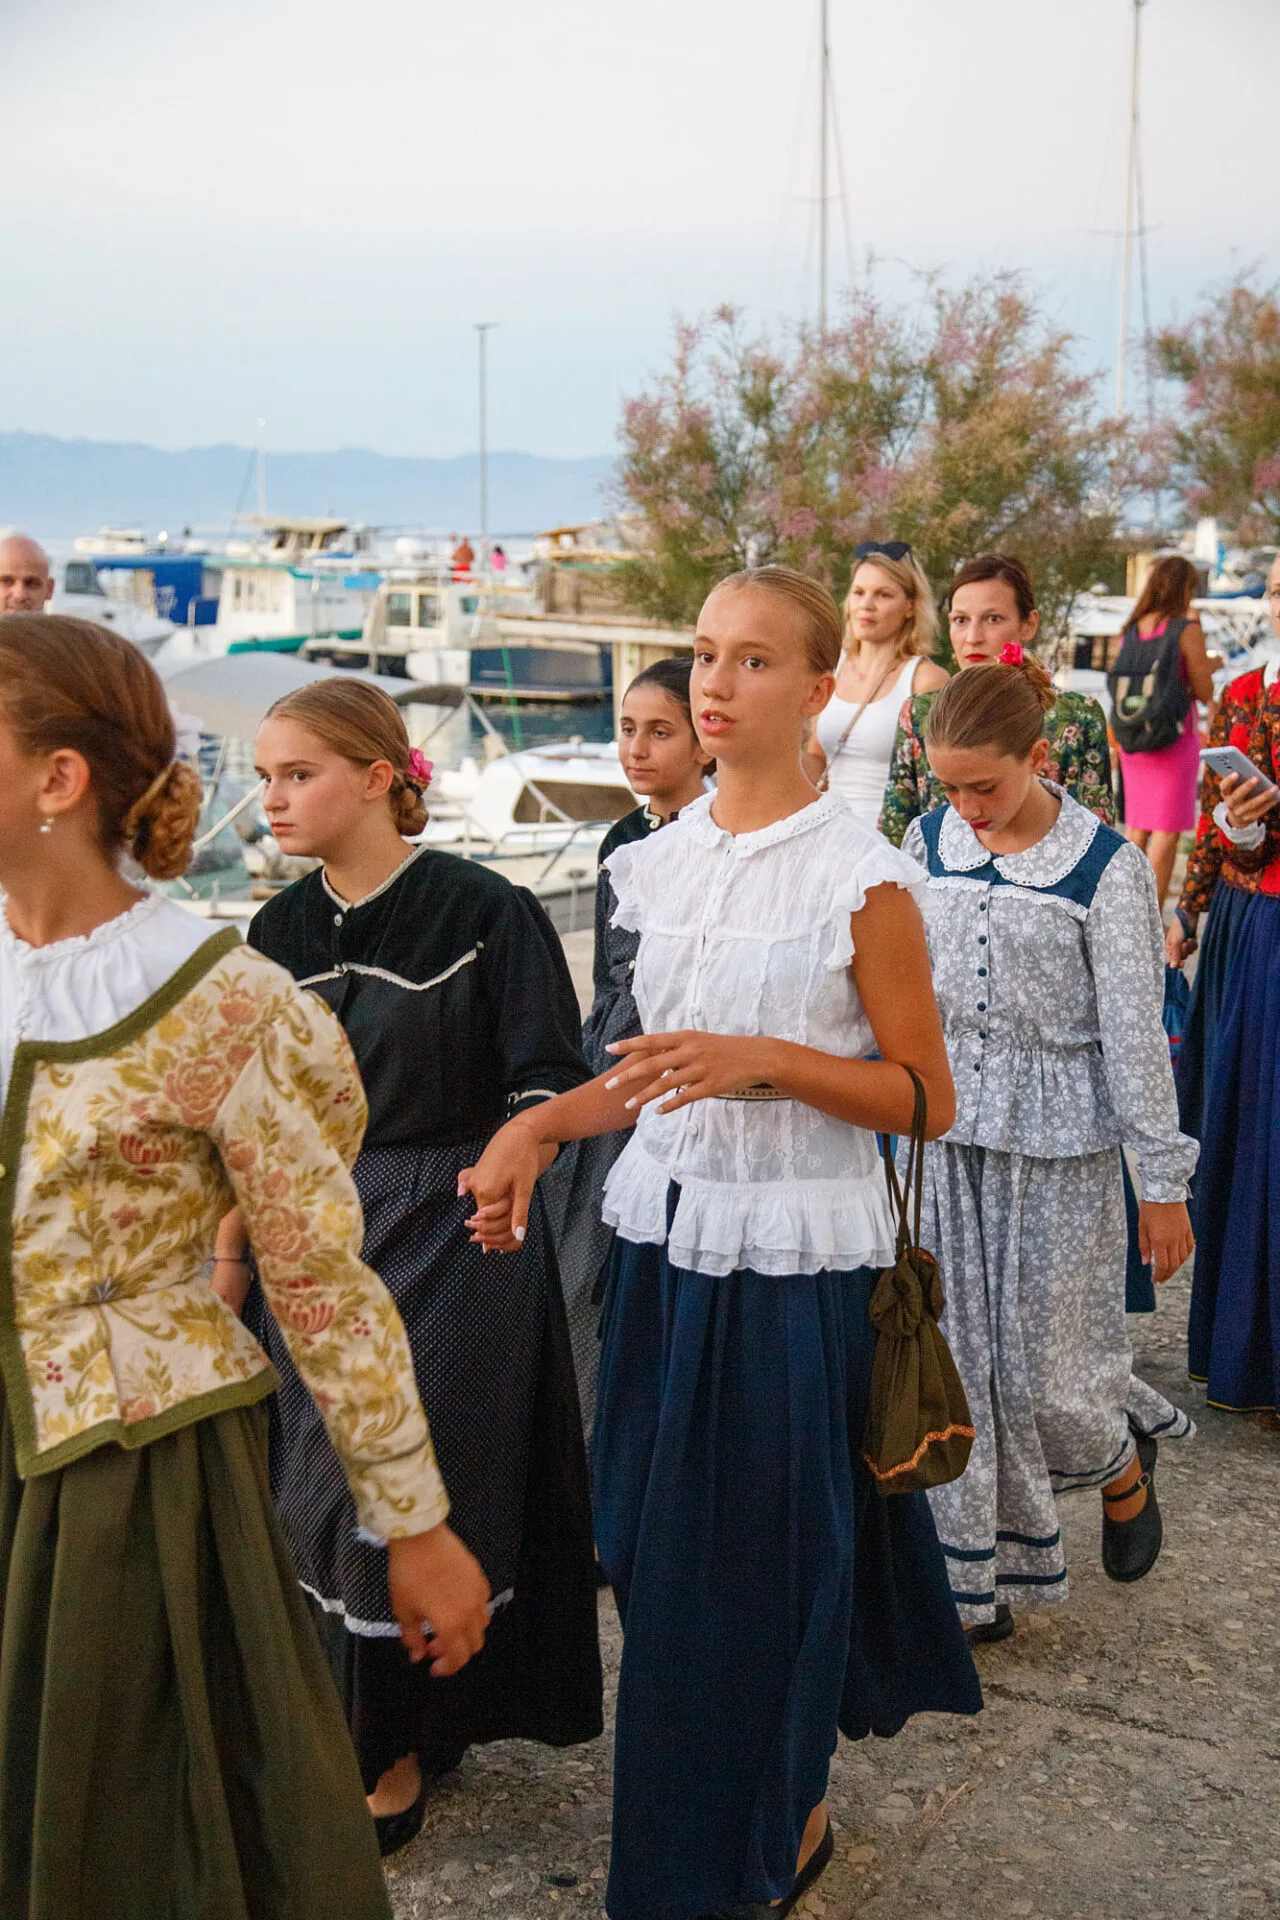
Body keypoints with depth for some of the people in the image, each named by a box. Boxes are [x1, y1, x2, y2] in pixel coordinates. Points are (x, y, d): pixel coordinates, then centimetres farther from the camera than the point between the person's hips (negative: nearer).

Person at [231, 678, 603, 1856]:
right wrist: (230, 1248, 11)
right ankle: (334, 1714, 30)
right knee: (318, 1480, 10)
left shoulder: (481, 910, -12)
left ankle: (403, 1744, 20)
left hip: (454, 1231, -5)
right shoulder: (280, 931, 5)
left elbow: (546, 1086, -9)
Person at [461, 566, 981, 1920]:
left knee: (769, 1548, 5)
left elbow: (923, 1098, -8)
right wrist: (542, 1124, 0)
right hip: (668, 1234, 6)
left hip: (795, 1254, -5)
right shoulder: (661, 864, 7)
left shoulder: (860, 877, -11)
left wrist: (767, 1062, -20)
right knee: (662, 1542, 12)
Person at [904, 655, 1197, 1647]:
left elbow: (1135, 1030, -9)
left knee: (1039, 1365, 2)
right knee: (955, 1351, 7)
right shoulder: (931, 841, 1)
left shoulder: (1106, 868, -12)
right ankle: (976, 1575, 21)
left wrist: (1165, 1183, -6)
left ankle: (1126, 1469, 37)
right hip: (944, 1126, 4)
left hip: (1056, 1138, -4)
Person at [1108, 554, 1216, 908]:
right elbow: (1204, 692, -9)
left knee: (1136, 828, 15)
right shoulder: (1187, 629, -12)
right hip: (1175, 741, -6)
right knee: (1166, 832, -1)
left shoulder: (1131, 630, 4)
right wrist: (1209, 666, 10)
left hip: (1131, 741, 6)